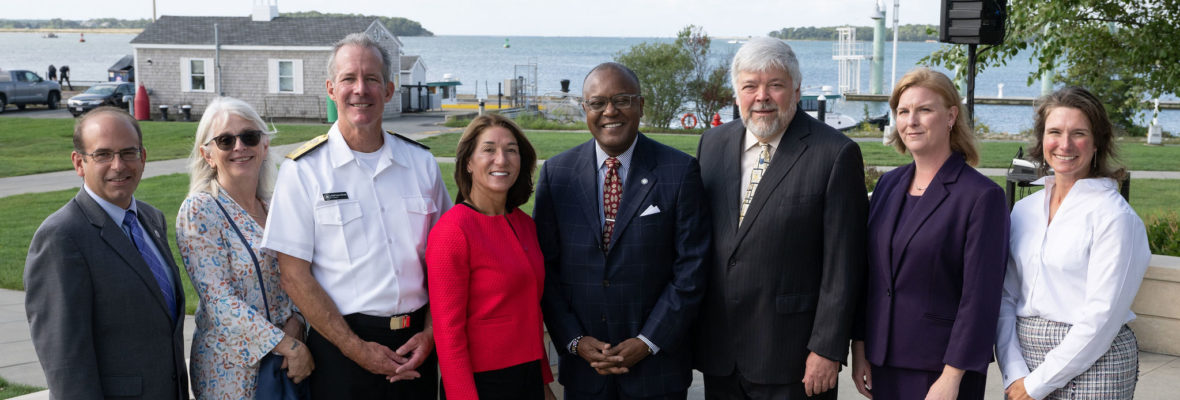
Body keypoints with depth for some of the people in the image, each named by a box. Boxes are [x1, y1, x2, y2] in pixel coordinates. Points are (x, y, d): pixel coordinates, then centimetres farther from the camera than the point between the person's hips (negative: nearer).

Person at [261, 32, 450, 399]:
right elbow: (294, 275, -7)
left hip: (414, 345, 3)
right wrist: (356, 349, -11)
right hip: (341, 347, -3)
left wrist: (430, 333, -3)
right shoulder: (303, 170, -4)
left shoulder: (421, 162, 5)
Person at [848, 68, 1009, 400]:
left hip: (940, 371, -5)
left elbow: (980, 297, -13)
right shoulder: (889, 185, 7)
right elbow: (868, 275, 10)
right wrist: (859, 348, 6)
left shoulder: (982, 197, -10)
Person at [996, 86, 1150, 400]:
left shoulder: (1115, 216, -10)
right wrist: (1014, 374, -7)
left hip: (1091, 363, -4)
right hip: (1025, 358, 4)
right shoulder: (1024, 210, 6)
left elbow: (1102, 315, -14)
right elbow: (1005, 296, 4)